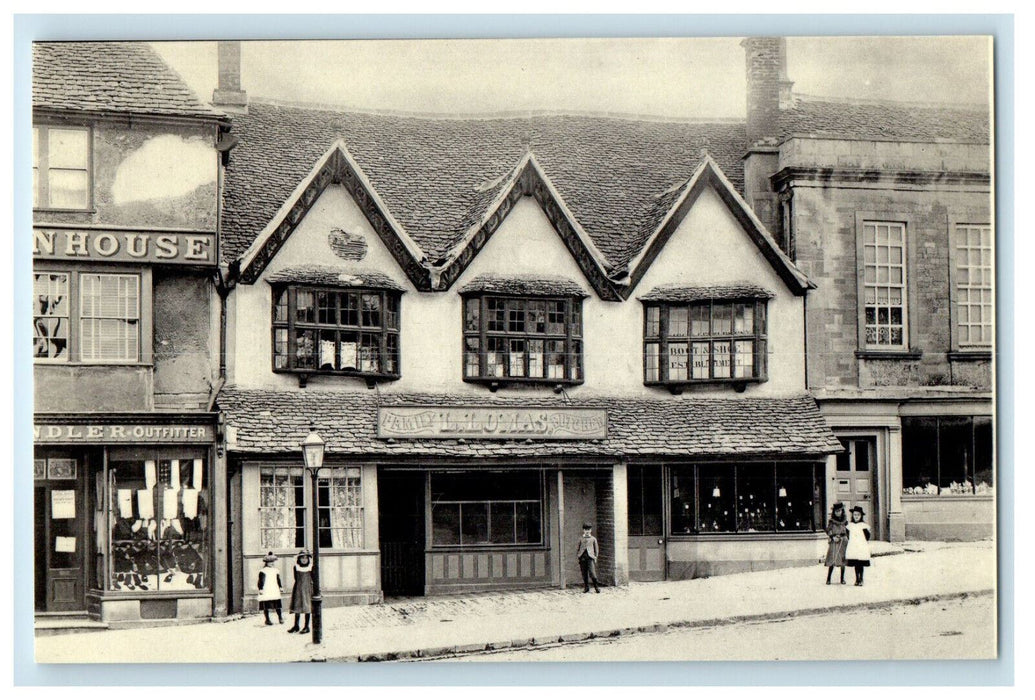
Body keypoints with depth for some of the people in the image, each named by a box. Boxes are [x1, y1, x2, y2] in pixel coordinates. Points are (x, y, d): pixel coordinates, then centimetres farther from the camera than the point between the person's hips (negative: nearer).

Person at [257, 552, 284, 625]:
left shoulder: (276, 570, 13)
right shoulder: (263, 571, -3)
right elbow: (261, 581, -4)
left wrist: (280, 587, 18)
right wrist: (260, 589, -10)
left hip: (275, 591, 4)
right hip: (266, 592, -4)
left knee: (277, 605, 0)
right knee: (266, 606, -1)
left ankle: (280, 618, 10)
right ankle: (267, 619, 8)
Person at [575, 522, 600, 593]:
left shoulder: (593, 539, 12)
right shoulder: (581, 539, 15)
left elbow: (596, 549, 15)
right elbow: (578, 548, 18)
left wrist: (596, 557, 7)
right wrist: (577, 556, 10)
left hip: (590, 556, -2)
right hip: (582, 557, 2)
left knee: (592, 573, -14)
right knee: (584, 573, 2)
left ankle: (596, 587, -3)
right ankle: (586, 588, 11)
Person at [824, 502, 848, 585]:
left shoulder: (845, 521, 9)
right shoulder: (831, 521, 2)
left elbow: (847, 530, 14)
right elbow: (828, 530, -3)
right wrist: (833, 537, -16)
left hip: (843, 541, 3)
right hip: (834, 542, -3)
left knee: (843, 560, 4)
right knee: (832, 560, -8)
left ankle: (842, 579, 12)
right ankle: (828, 579, -4)